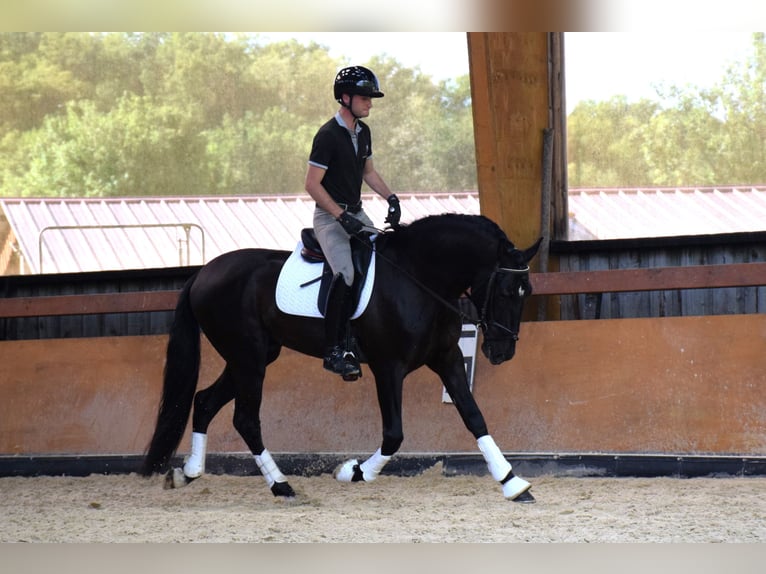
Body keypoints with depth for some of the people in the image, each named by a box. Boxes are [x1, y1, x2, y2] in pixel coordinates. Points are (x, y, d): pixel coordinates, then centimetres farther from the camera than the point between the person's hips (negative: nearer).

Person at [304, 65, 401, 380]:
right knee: (345, 274, -25)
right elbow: (312, 184, -18)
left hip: (356, 213, 9)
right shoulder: (328, 135, -17)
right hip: (330, 216, -9)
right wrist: (342, 216, -23)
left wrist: (390, 197, 7)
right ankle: (333, 351, -23)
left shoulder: (363, 132, 9)